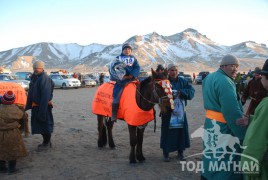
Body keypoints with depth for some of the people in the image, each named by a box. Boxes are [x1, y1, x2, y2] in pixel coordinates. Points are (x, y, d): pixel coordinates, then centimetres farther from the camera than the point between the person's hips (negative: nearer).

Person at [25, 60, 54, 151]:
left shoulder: (44, 78, -19)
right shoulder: (34, 78, 10)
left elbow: (45, 95, -24)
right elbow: (31, 93, 17)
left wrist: (42, 110, -26)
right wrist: (29, 105, 17)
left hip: (43, 105, -10)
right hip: (35, 105, 10)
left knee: (45, 124, 2)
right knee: (38, 123, 17)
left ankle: (47, 143, 17)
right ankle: (46, 142, 31)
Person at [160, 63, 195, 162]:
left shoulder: (182, 81, 3)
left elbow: (192, 91, -4)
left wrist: (181, 92, -21)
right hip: (167, 111, -3)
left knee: (181, 130, 9)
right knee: (167, 131, 3)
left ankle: (180, 152, 26)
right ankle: (166, 153, 19)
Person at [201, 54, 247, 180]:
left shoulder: (209, 78, 11)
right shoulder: (225, 82, -20)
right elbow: (233, 112, -25)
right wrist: (245, 135, -21)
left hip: (210, 123, 10)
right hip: (223, 128, -10)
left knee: (212, 158, 22)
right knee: (225, 163, 1)